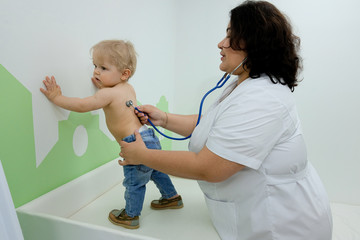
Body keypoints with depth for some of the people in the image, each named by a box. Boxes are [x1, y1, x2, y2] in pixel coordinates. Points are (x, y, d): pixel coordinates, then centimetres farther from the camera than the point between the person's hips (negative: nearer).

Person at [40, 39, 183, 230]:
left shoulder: (108, 94, -16)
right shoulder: (128, 88, 10)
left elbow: (81, 106, -13)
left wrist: (57, 98, -2)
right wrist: (102, 86, 25)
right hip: (149, 138, 9)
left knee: (134, 182, 9)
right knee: (156, 171, 26)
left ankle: (131, 216, 29)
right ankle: (172, 198, 44)